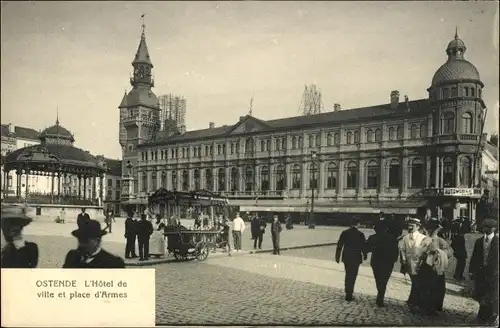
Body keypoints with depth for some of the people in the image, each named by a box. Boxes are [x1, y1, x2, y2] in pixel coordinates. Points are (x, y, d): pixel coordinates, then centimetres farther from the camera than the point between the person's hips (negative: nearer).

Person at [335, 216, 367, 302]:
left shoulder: (344, 233, -4)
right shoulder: (360, 234, -13)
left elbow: (339, 245, -2)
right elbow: (363, 246, -7)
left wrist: (337, 257, 6)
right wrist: (364, 255, 11)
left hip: (346, 258, 4)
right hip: (356, 258, -4)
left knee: (348, 275, 22)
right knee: (352, 276, 6)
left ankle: (347, 291, 35)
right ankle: (349, 295, 8)